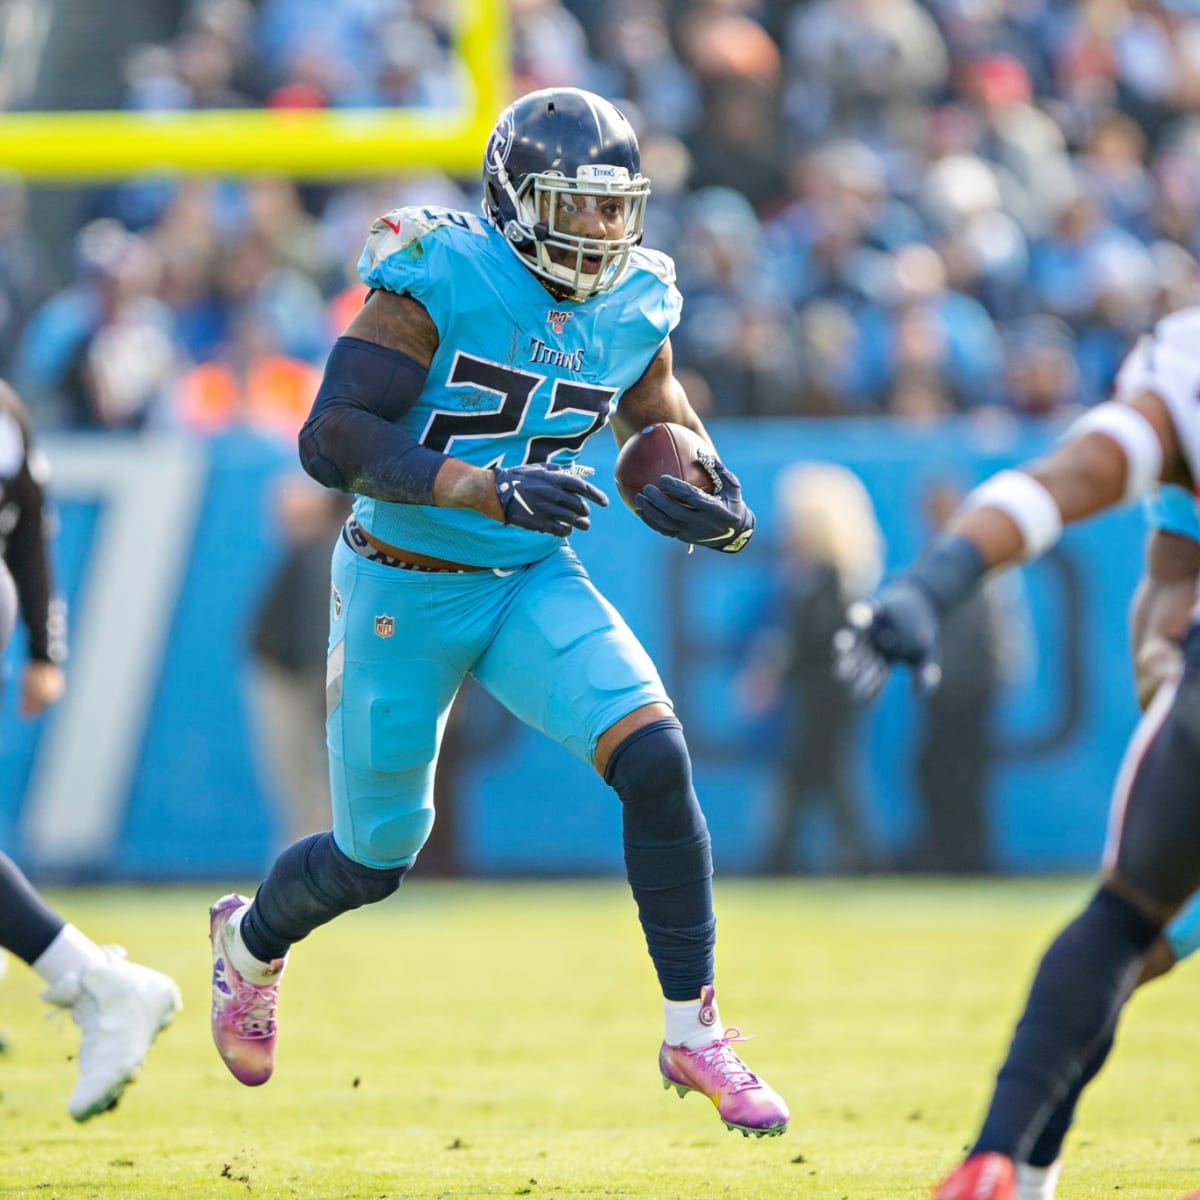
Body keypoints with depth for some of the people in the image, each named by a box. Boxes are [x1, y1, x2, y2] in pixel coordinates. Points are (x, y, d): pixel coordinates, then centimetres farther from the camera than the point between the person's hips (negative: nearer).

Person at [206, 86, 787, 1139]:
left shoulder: (631, 311, -2)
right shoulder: (440, 281, -20)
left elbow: (669, 441, 13)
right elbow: (333, 438, -26)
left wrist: (716, 515, -11)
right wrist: (491, 489, -37)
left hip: (533, 581, 4)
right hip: (404, 588, -4)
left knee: (656, 760, -19)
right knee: (376, 859, 9)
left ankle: (693, 1034, -8)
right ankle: (252, 941, 45)